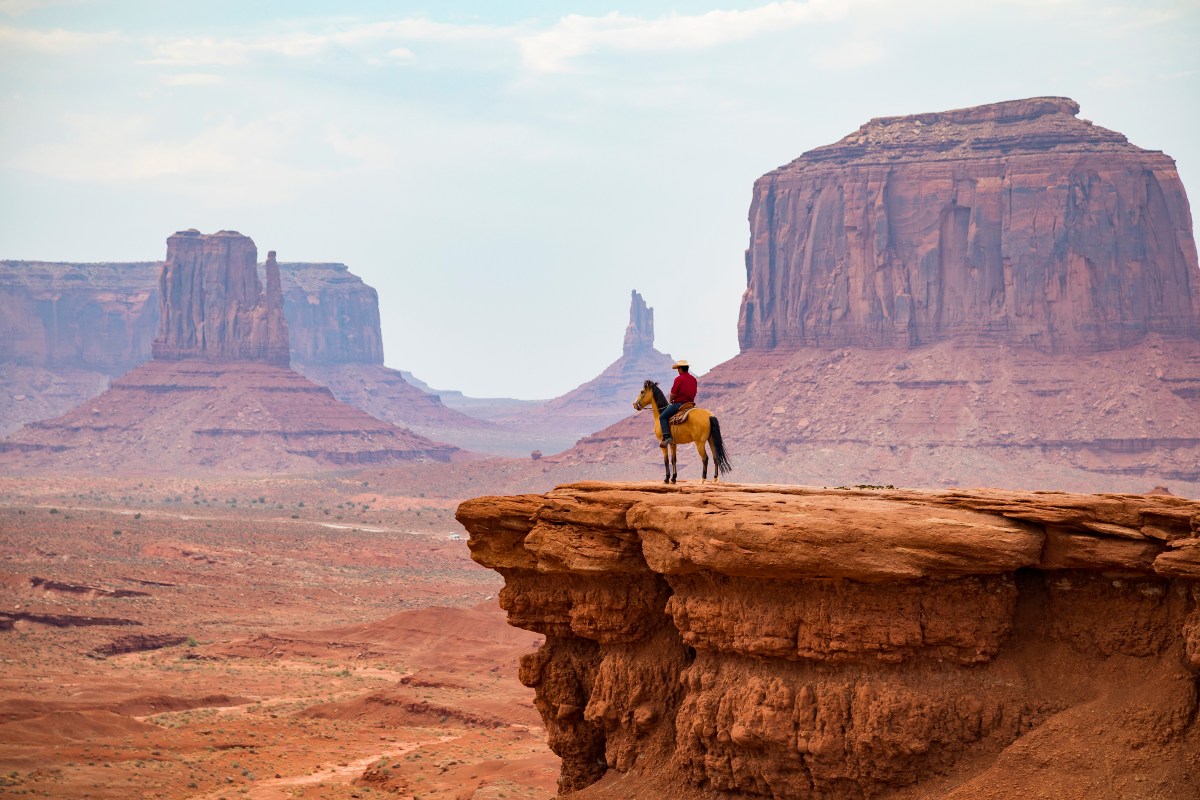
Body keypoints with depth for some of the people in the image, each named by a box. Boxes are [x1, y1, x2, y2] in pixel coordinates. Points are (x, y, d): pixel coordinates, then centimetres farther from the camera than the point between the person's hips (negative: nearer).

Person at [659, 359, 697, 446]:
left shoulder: (679, 379, -14)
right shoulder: (693, 379, 9)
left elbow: (673, 394, -12)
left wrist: (670, 400, 8)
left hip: (679, 403, -8)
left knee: (662, 417, -3)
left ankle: (667, 436, -19)